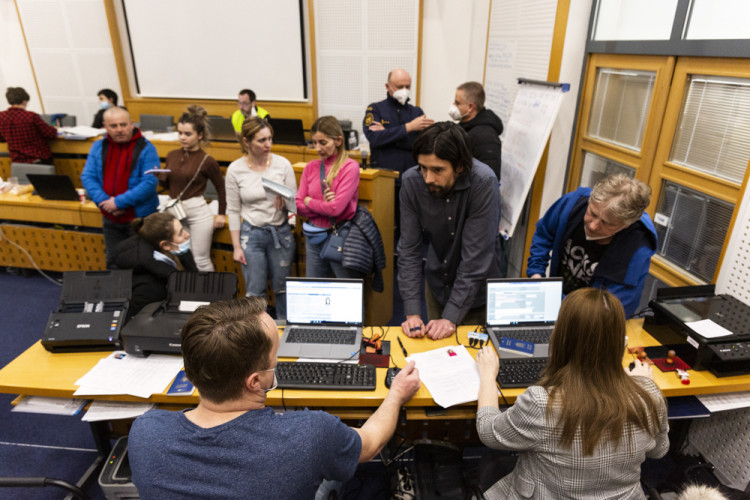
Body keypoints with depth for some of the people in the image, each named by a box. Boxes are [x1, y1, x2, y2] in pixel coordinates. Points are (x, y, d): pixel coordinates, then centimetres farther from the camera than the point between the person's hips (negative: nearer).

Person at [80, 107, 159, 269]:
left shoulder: (146, 148, -11)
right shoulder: (98, 147, 4)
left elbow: (150, 182, -19)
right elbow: (87, 177, -1)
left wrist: (119, 202, -20)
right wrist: (105, 202, -16)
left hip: (139, 217, -5)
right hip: (110, 218, 5)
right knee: (113, 262, 19)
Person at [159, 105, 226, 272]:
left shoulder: (207, 160, -9)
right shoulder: (172, 155, 5)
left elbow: (221, 189, 0)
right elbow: (167, 185, 14)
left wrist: (221, 214, -1)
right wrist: (158, 176, -6)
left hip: (198, 211, -5)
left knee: (201, 260, 3)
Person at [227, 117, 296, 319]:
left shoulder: (283, 164, -5)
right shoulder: (235, 169, -6)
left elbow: (295, 202, -1)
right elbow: (233, 210, 0)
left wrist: (284, 201, -25)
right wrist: (236, 246, -2)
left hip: (281, 232, 1)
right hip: (251, 234, -1)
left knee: (282, 287, 12)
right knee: (255, 292, 5)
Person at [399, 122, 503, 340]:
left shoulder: (483, 183, -29)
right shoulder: (411, 182, -19)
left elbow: (476, 258, -28)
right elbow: (409, 249, -16)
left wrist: (451, 317, -28)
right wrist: (412, 313, -22)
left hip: (476, 289, -3)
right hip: (437, 284, 3)